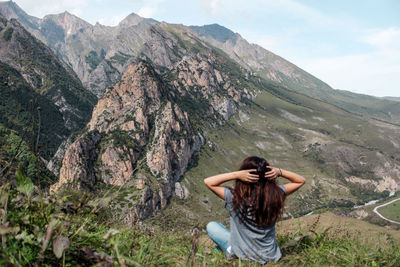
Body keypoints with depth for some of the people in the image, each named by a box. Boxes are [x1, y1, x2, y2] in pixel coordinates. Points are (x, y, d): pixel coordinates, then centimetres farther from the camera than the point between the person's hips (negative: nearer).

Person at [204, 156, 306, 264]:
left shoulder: (235, 198, -28)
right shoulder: (276, 195, -20)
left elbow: (208, 181, -16)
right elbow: (301, 180, -4)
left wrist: (236, 174, -28)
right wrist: (279, 172, -21)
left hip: (242, 255, -3)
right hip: (269, 256, 4)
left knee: (211, 226, 19)